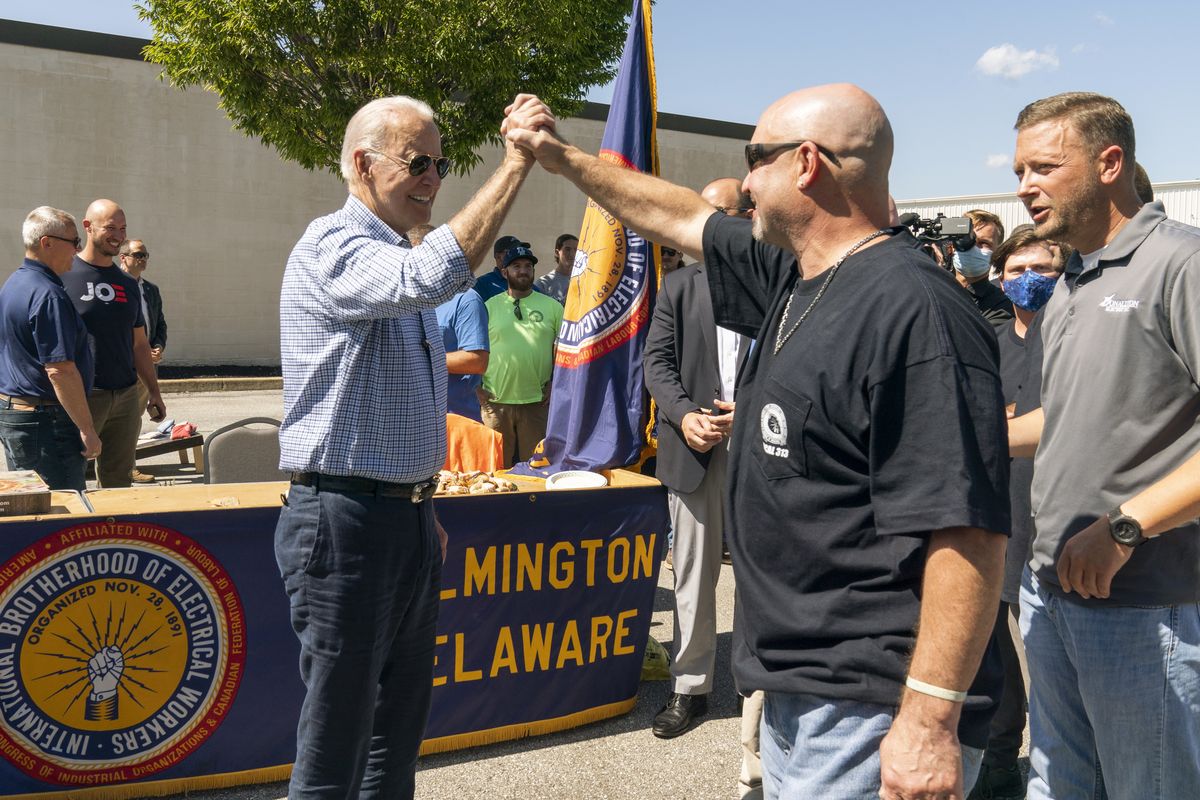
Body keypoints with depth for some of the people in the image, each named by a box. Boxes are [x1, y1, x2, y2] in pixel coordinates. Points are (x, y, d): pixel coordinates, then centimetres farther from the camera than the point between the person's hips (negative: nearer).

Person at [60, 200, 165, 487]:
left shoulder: (128, 284, 13)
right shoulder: (63, 275, -4)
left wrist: (154, 392, 15)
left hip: (126, 396, 5)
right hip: (81, 397, -5)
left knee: (118, 481, 10)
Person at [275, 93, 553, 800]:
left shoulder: (399, 262, 17)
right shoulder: (332, 247, -13)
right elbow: (433, 277, -35)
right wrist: (516, 163, -30)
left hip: (408, 520, 9)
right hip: (345, 520, -9)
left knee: (401, 722, 18)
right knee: (337, 738, 2)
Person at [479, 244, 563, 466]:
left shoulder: (552, 307, 6)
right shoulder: (490, 307, 6)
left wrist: (554, 384, 0)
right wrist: (478, 388, -1)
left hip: (537, 401, 0)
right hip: (496, 400, 0)